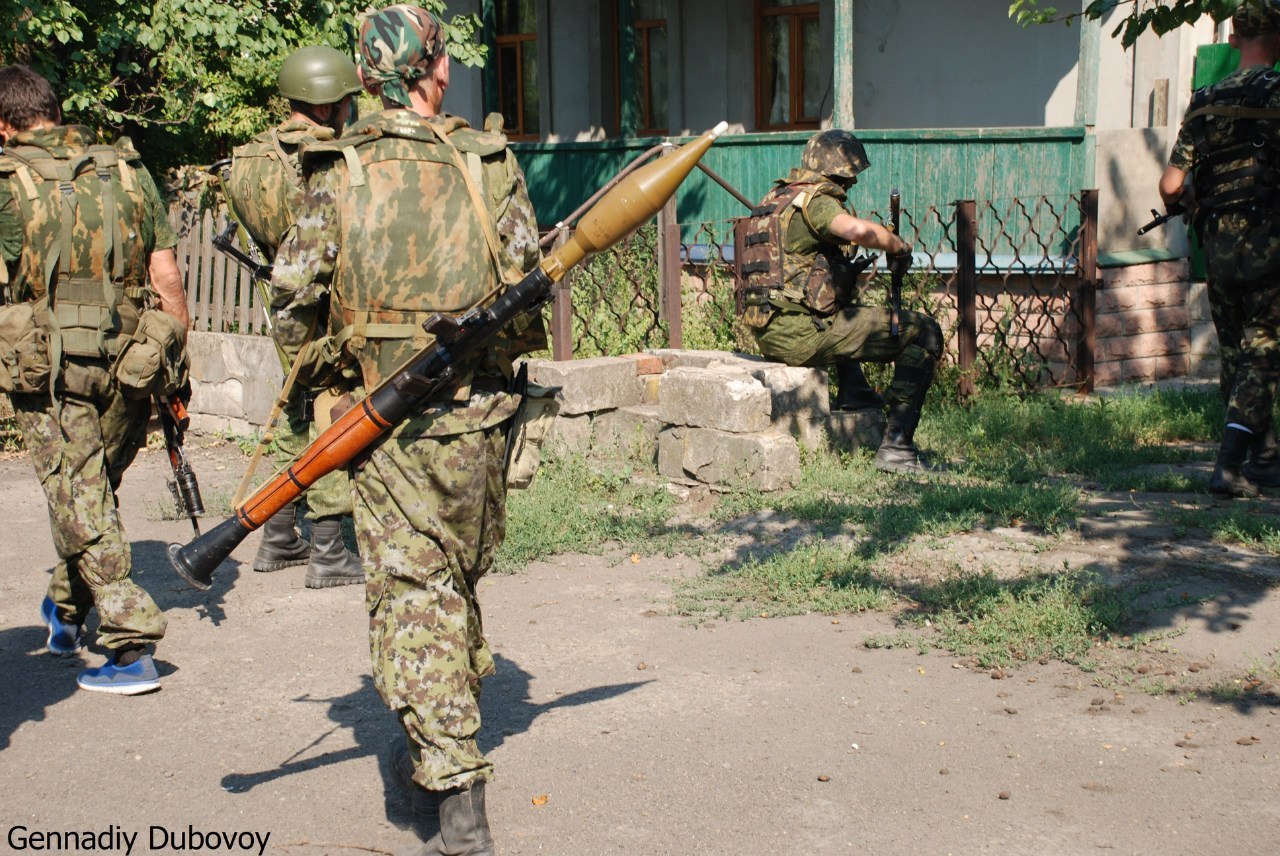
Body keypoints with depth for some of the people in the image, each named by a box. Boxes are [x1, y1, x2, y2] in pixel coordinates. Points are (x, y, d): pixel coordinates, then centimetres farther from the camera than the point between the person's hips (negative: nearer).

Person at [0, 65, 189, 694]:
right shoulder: (128, 172, 5)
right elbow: (166, 277, 3)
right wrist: (176, 357, 10)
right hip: (129, 368, 4)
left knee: (82, 506, 2)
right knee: (96, 491, 21)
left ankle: (131, 647, -3)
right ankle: (67, 610, 39)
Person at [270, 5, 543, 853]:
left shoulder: (339, 173, -4)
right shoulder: (492, 162, -1)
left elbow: (294, 299, -3)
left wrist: (318, 364, 17)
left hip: (388, 420, -2)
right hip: (479, 414, 2)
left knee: (414, 597, 0)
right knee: (460, 580, 21)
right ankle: (437, 750, 38)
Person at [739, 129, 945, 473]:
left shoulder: (777, 196, 18)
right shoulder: (814, 200, -10)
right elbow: (858, 229, -30)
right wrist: (898, 246, -11)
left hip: (769, 333, 10)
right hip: (802, 332, -10)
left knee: (846, 317, 41)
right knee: (924, 332, -5)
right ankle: (896, 447, -9)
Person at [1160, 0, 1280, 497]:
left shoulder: (1204, 101, 4)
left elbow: (1170, 185, 1)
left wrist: (1173, 206, 23)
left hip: (1217, 243, 5)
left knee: (1236, 354, 15)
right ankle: (1229, 466, -9)